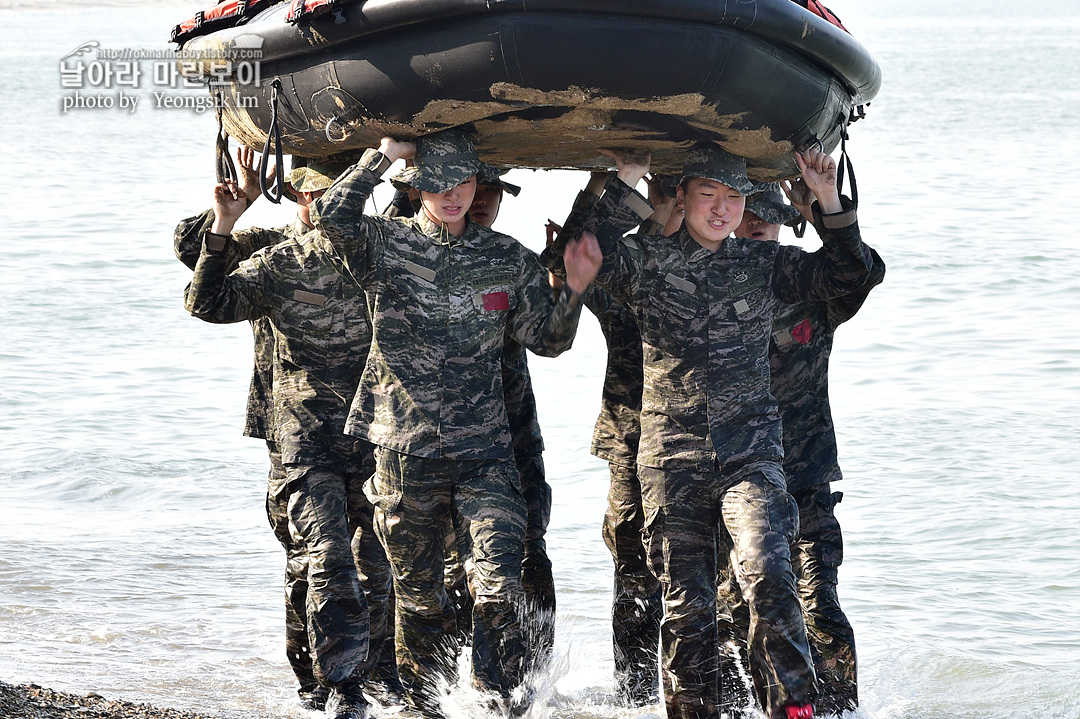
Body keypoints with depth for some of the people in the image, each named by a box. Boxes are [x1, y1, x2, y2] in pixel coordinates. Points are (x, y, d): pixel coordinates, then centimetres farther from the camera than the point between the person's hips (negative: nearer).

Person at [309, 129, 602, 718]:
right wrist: (384, 154, -16)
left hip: (485, 453, 1)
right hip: (404, 452, -1)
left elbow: (546, 339, 13)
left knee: (499, 586, -12)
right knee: (418, 595, 10)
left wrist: (574, 291, -5)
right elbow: (331, 217, -20)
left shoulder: (507, 259, 8)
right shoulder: (383, 245, 0)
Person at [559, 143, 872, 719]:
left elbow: (847, 273, 13)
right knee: (686, 606, 2)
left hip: (750, 452, 0)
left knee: (767, 576, -22)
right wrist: (625, 182, -9)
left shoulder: (764, 266, 12)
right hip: (672, 457, 0)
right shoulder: (648, 263, 6)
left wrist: (828, 203, 1)